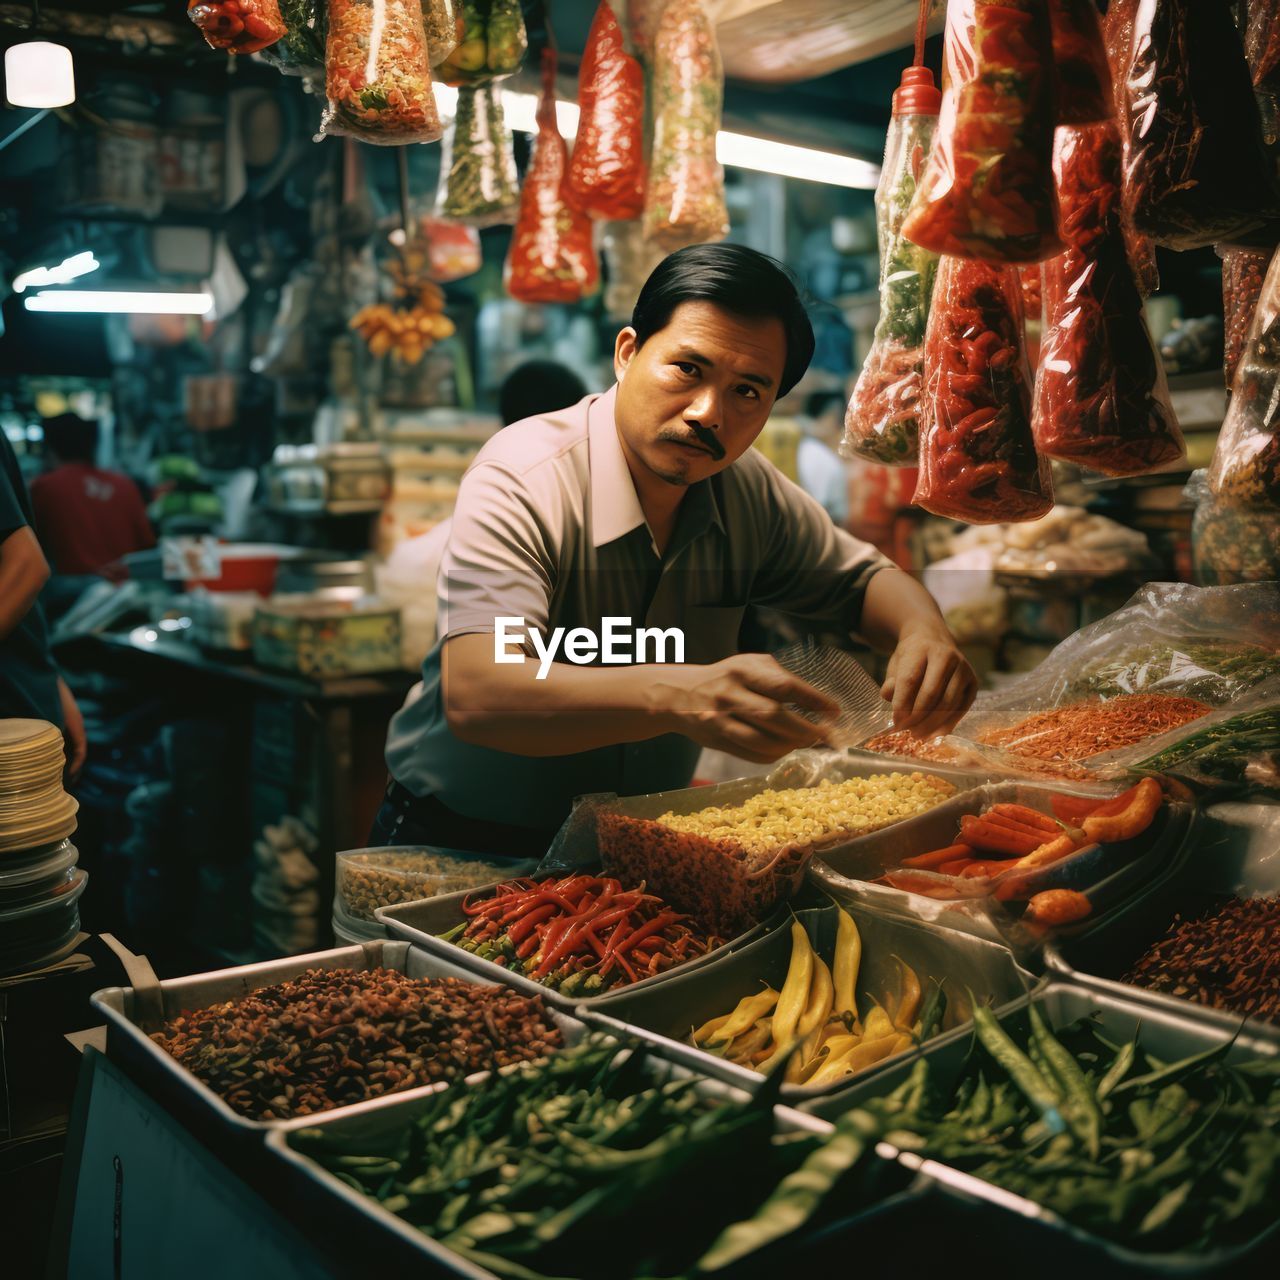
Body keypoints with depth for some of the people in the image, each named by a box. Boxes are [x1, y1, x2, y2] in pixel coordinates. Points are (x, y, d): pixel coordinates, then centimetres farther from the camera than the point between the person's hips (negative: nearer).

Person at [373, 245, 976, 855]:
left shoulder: (745, 487, -3)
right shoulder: (518, 484, -23)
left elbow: (862, 578, 12)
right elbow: (473, 696, -37)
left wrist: (923, 629, -12)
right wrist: (677, 695, -52)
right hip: (459, 846, -8)